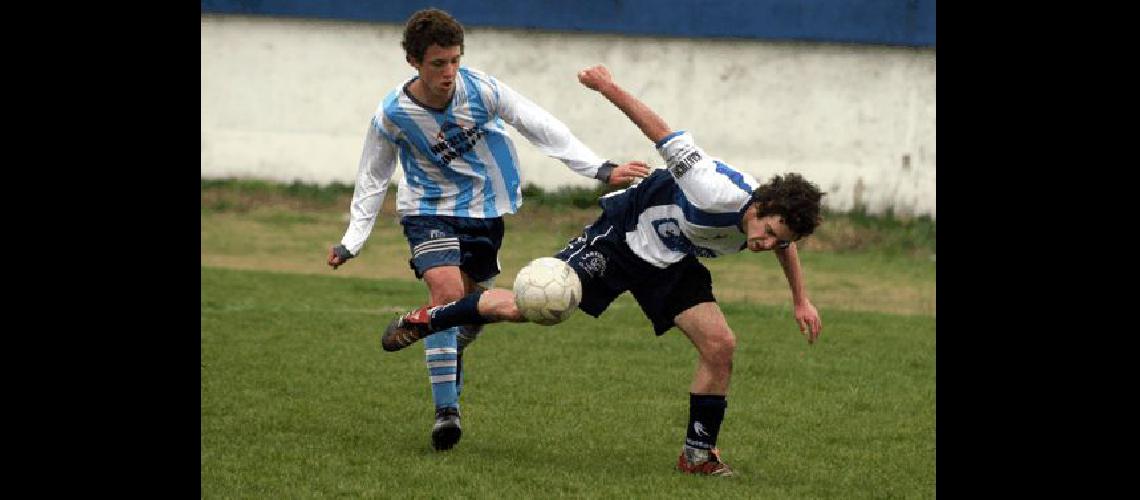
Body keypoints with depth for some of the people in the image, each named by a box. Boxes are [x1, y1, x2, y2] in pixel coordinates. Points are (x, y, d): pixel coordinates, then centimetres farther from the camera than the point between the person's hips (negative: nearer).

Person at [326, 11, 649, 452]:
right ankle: (446, 412, -21)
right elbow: (372, 179, -2)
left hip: (484, 209, 3)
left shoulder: (481, 89, -19)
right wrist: (351, 242, -7)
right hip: (429, 211, -3)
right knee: (448, 293, -24)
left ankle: (449, 359, 45)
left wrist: (601, 170, -16)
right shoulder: (391, 116, -18)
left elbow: (542, 128, -13)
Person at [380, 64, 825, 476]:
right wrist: (610, 88, -27)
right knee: (522, 306, -13)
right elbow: (665, 137, -30)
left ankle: (699, 453, 4)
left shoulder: (775, 222, -15)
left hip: (672, 266, 6)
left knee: (720, 345, -13)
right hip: (625, 235, -6)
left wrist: (800, 299, 19)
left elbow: (786, 243, 12)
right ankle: (427, 319, 13)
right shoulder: (718, 193, -36)